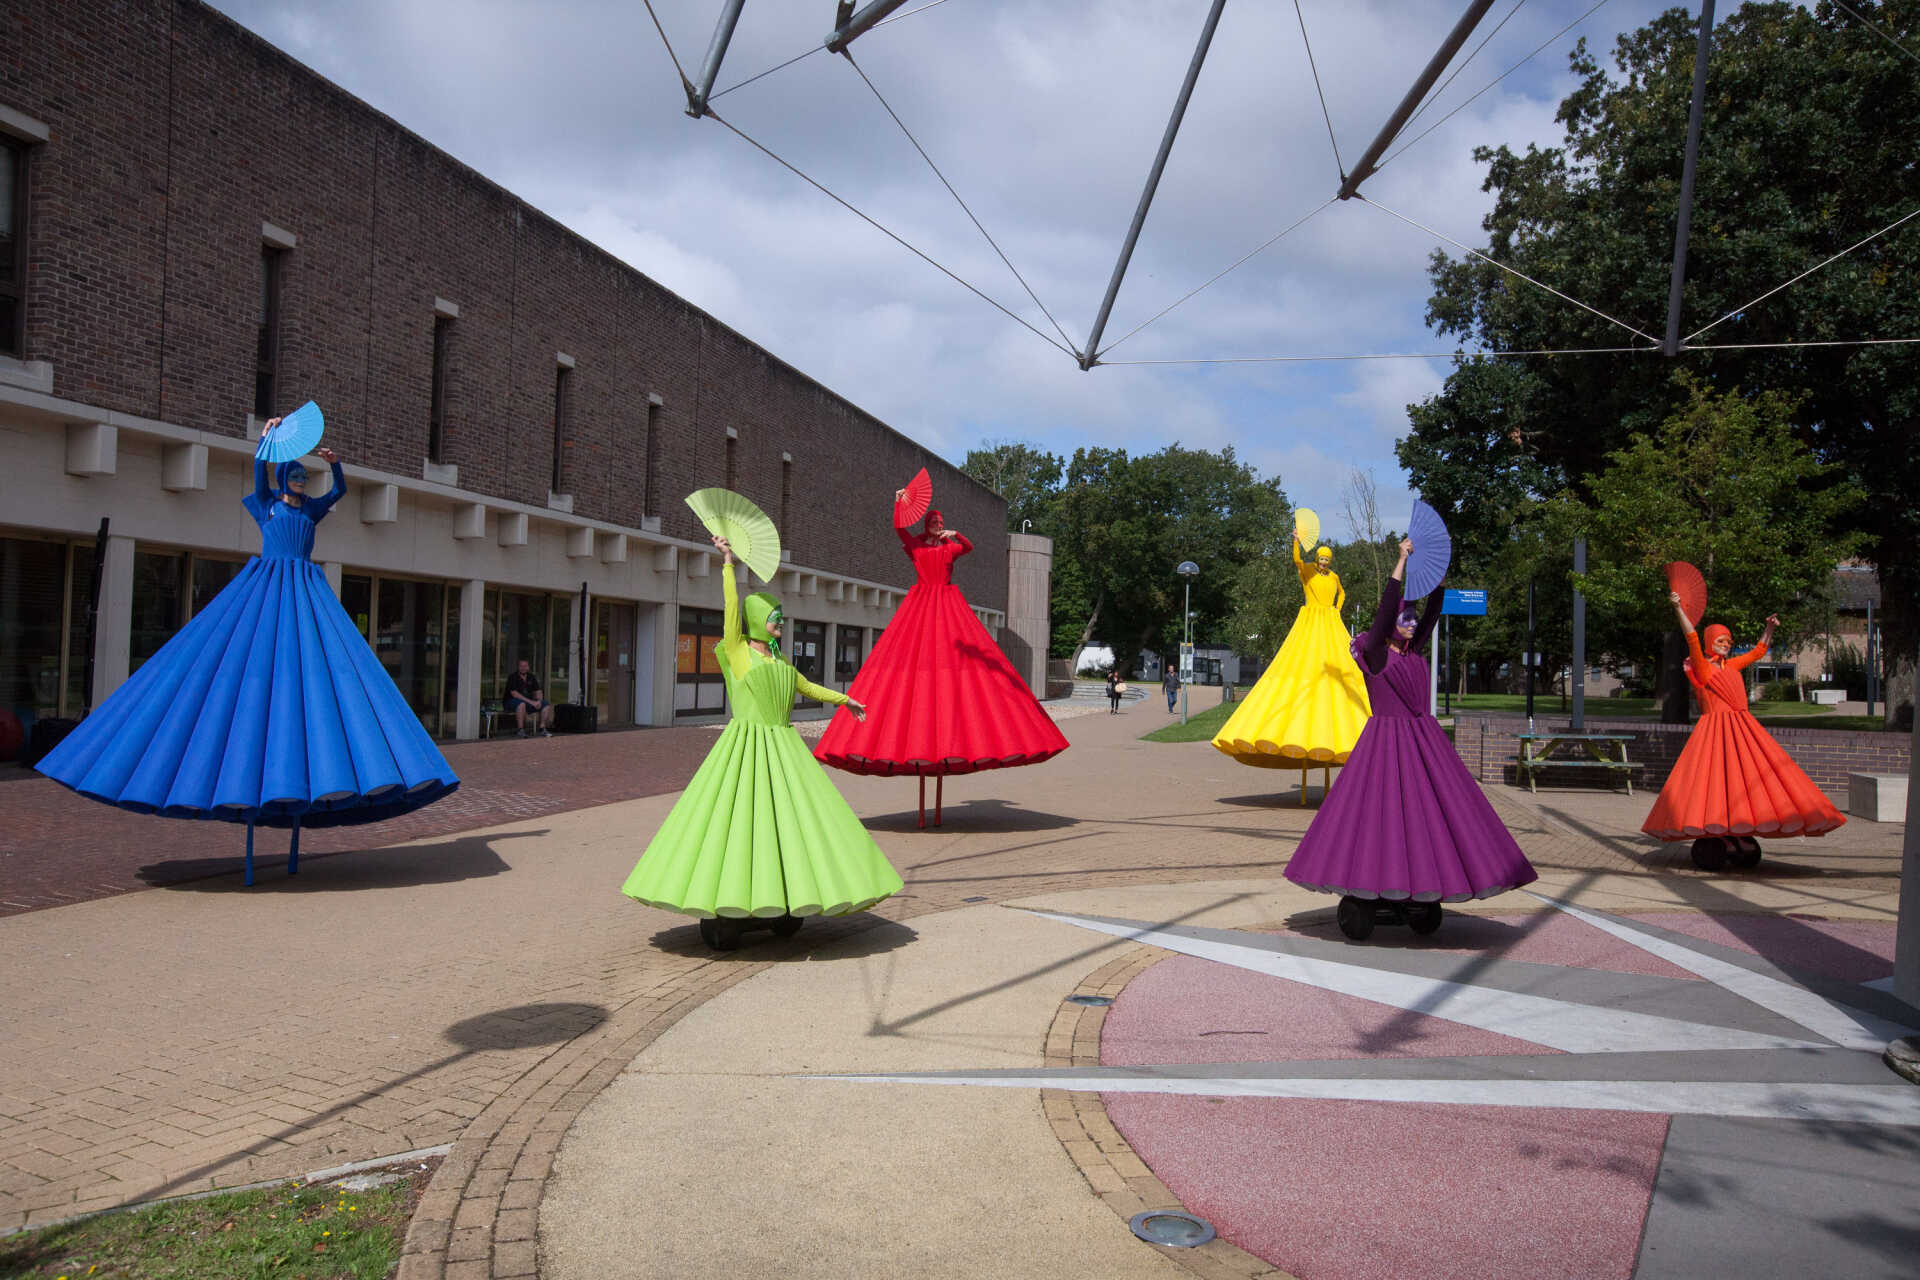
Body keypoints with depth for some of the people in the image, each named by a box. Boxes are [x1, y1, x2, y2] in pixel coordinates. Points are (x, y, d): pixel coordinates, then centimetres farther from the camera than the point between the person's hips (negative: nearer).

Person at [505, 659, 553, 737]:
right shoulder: (513, 677, -10)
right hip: (512, 701, -6)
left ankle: (542, 729, -9)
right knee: (522, 703, -40)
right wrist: (530, 702, -25)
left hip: (529, 701, 6)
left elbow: (538, 692, 11)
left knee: (546, 705, -10)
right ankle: (521, 730, -34)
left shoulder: (532, 677, 10)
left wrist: (539, 701, -13)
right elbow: (514, 694, -20)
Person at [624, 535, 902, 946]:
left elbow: (805, 686, 32)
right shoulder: (736, 650, -1)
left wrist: (843, 699, 42)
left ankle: (781, 905, 17)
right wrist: (728, 561, -17)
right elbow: (732, 606, -13)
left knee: (787, 824, 6)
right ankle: (721, 909, -2)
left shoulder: (778, 659, 17)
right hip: (746, 747, -7)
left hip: (783, 749, 7)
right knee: (735, 823, -9)